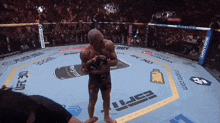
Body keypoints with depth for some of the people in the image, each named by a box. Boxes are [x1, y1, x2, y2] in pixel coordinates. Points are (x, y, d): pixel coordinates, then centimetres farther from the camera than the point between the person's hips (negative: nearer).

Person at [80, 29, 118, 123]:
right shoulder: (86, 53, -28)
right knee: (92, 101, 19)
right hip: (94, 81, -3)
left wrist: (107, 61, -35)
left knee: (107, 99, 25)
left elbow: (116, 61, -14)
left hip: (107, 78, 3)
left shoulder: (109, 44, -22)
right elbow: (84, 70, -15)